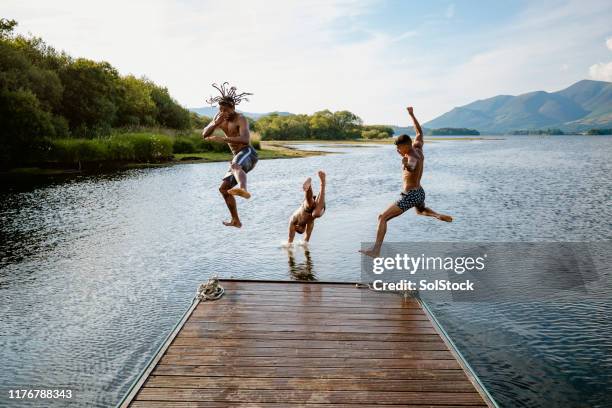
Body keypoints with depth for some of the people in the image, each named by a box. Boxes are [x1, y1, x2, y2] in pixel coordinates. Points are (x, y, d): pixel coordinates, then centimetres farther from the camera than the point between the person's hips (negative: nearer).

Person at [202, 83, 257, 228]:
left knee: (235, 166, -41)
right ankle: (236, 221, 20)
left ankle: (243, 189, -73)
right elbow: (205, 134, 5)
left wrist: (222, 139, -35)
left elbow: (245, 139, -28)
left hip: (248, 153, -9)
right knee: (223, 188, 11)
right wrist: (216, 123, -14)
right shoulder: (219, 117, 13)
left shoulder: (241, 119, -10)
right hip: (238, 160, 9)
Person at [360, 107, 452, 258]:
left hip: (409, 196, -9)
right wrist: (412, 115, 26)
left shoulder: (412, 158, -21)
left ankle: (376, 249, -23)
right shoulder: (418, 149, 2)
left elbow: (411, 167, -47)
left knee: (383, 217, -13)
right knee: (421, 210, 43)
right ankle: (438, 215, 17)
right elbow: (420, 132, 20)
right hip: (420, 193, 9)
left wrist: (406, 164, -69)